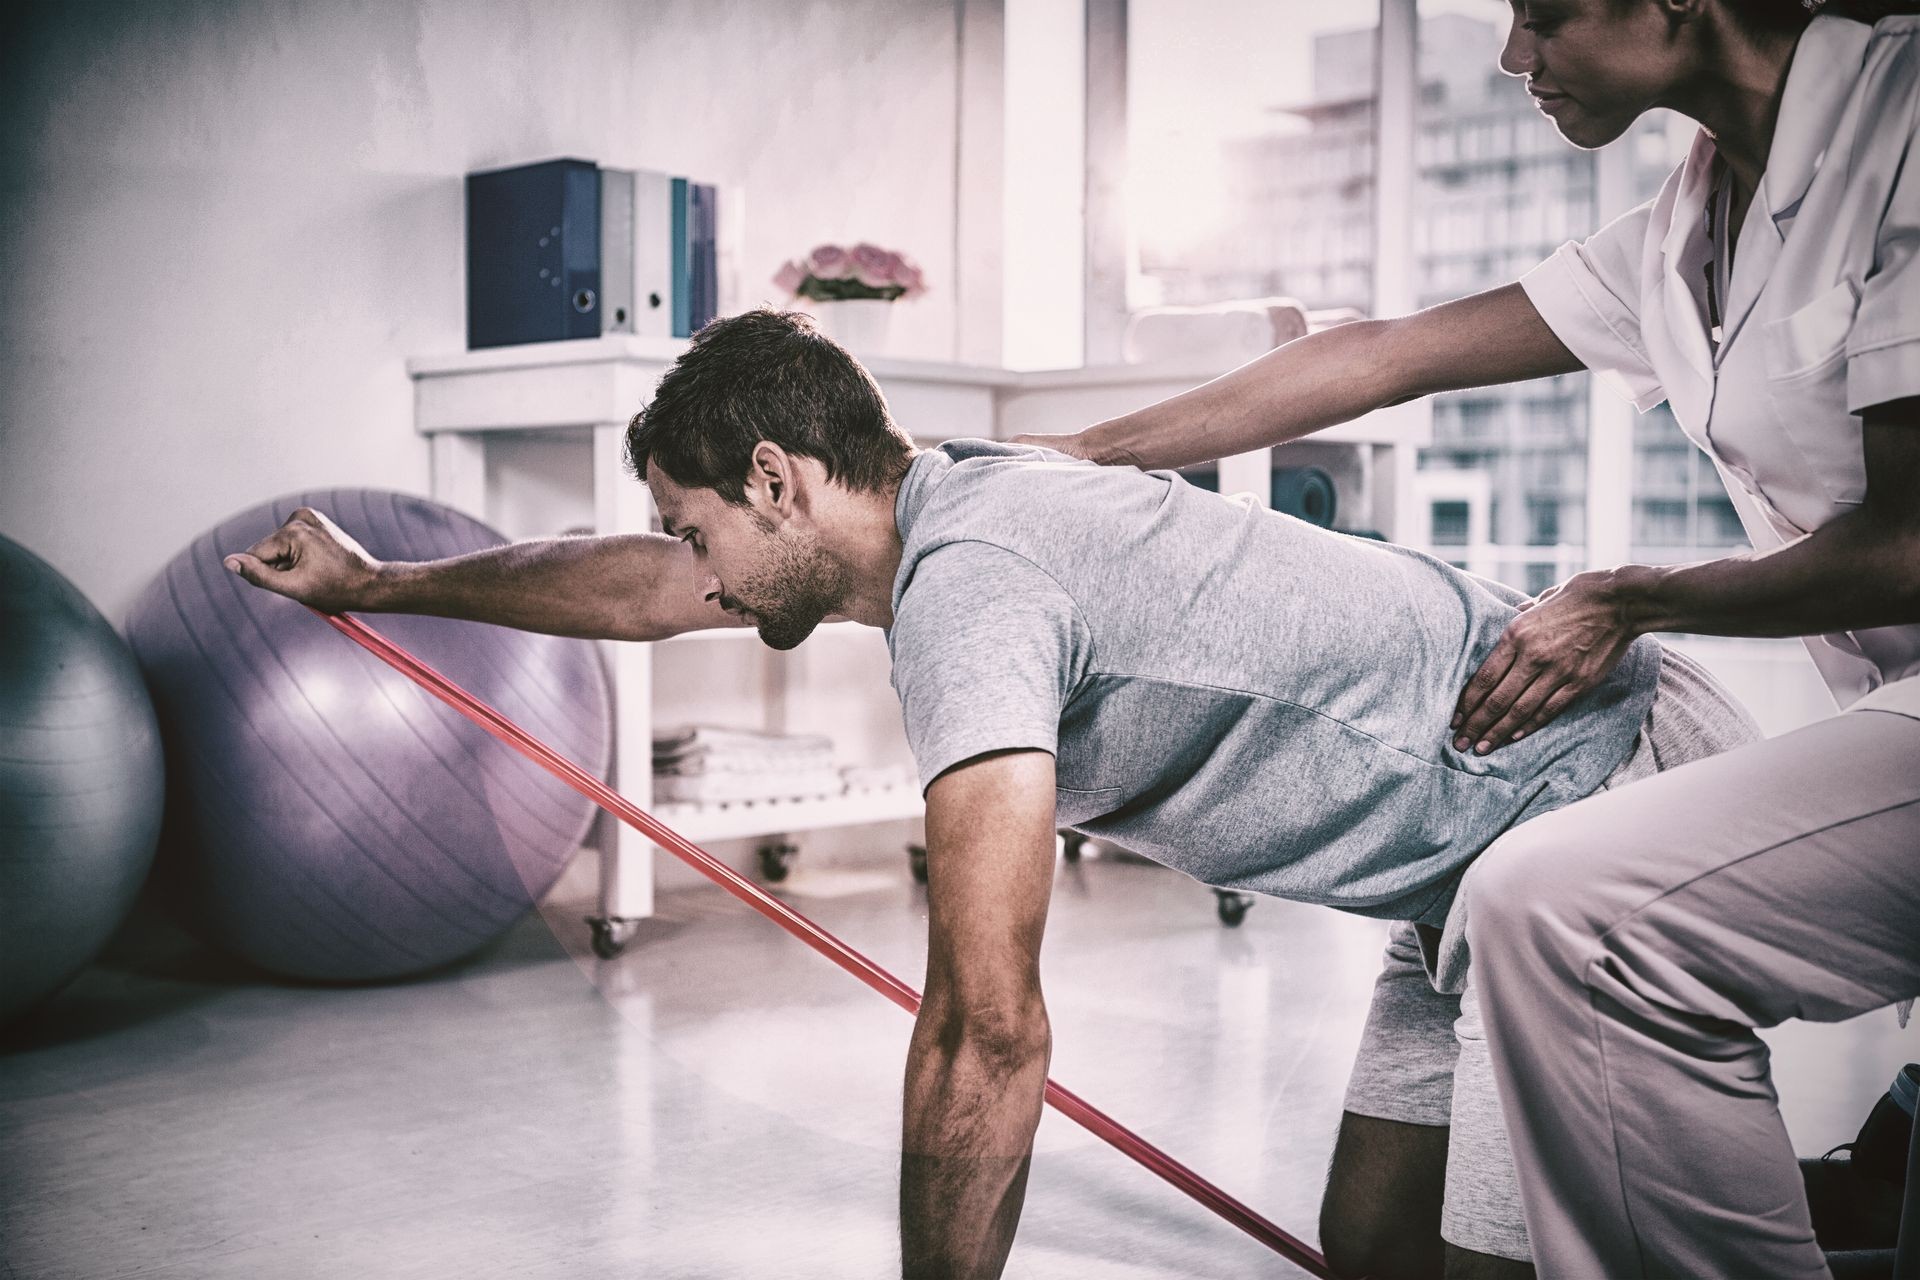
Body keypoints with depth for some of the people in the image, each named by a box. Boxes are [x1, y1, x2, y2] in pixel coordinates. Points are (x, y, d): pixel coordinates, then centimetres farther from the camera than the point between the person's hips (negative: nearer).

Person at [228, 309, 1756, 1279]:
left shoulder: (963, 581, -26)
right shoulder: (943, 497, 3)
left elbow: (989, 1034, -29)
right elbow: (637, 588, 18)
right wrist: (379, 584, 29)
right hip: (1485, 856, 9)